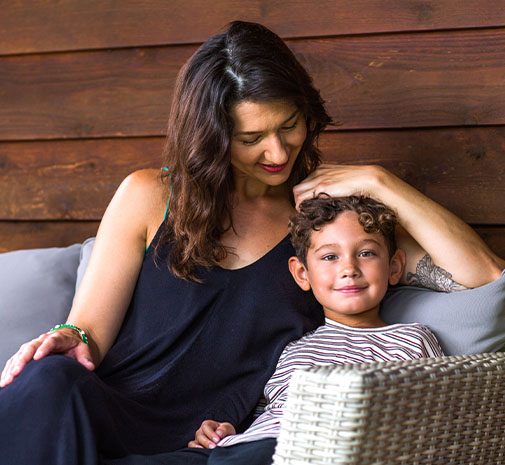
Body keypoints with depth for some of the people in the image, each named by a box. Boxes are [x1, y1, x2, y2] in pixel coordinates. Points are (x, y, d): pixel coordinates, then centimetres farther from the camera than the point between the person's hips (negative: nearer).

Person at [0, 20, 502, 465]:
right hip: (93, 419, -1)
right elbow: (90, 328, 7)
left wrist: (379, 182, -3)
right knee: (51, 380, -36)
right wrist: (70, 340, -17)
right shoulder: (149, 196, 9)